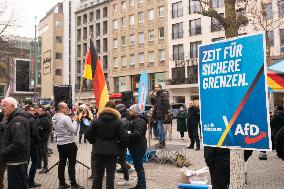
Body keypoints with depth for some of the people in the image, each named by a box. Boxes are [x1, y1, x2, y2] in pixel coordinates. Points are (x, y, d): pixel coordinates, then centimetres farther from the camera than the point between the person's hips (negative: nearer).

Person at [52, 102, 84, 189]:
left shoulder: (54, 118, 7)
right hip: (69, 143, -8)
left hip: (60, 144, 8)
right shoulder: (66, 118, -18)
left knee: (62, 163, 12)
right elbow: (73, 130, -17)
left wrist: (72, 120, 11)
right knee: (71, 164, -2)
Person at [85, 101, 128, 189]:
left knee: (98, 173, 14)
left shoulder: (96, 121, -5)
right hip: (113, 151, -1)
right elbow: (124, 137, -11)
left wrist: (94, 142, 11)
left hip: (99, 150, 2)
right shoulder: (118, 122, -8)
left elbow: (88, 134, -4)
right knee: (110, 173, 7)